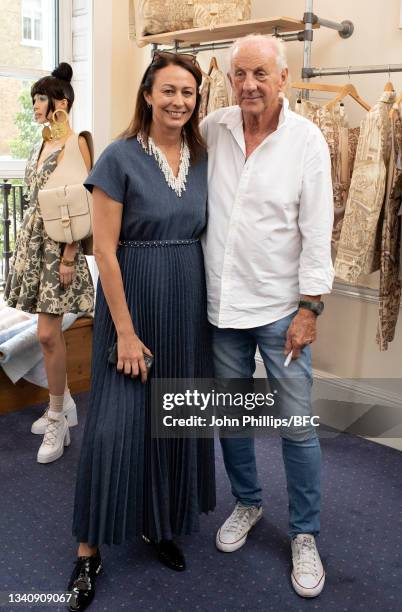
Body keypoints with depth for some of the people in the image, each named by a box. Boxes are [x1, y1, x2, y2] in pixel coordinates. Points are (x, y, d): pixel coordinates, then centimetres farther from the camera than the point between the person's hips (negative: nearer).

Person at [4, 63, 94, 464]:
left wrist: (69, 257, -19)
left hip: (59, 242, -8)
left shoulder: (75, 145, -10)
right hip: (33, 238, 8)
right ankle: (64, 404, 27)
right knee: (49, 331, 12)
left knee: (47, 333, -9)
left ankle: (58, 422, 4)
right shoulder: (41, 144, 14)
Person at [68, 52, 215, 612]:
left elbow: (207, 235, 12)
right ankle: (89, 551, 16)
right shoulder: (120, 157, -9)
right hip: (132, 297, -5)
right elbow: (105, 249, -13)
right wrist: (125, 331, -15)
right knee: (116, 423, -1)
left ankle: (160, 523, 34)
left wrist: (210, 306, 5)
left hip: (189, 303, 5)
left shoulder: (202, 159, 6)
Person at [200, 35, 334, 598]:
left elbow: (317, 231, -8)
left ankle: (305, 534, 24)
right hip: (222, 302, 4)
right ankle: (247, 503, 40)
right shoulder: (213, 130, 1)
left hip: (281, 307, -3)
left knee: (298, 426, 4)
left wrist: (309, 307, -11)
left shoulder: (306, 140, -7)